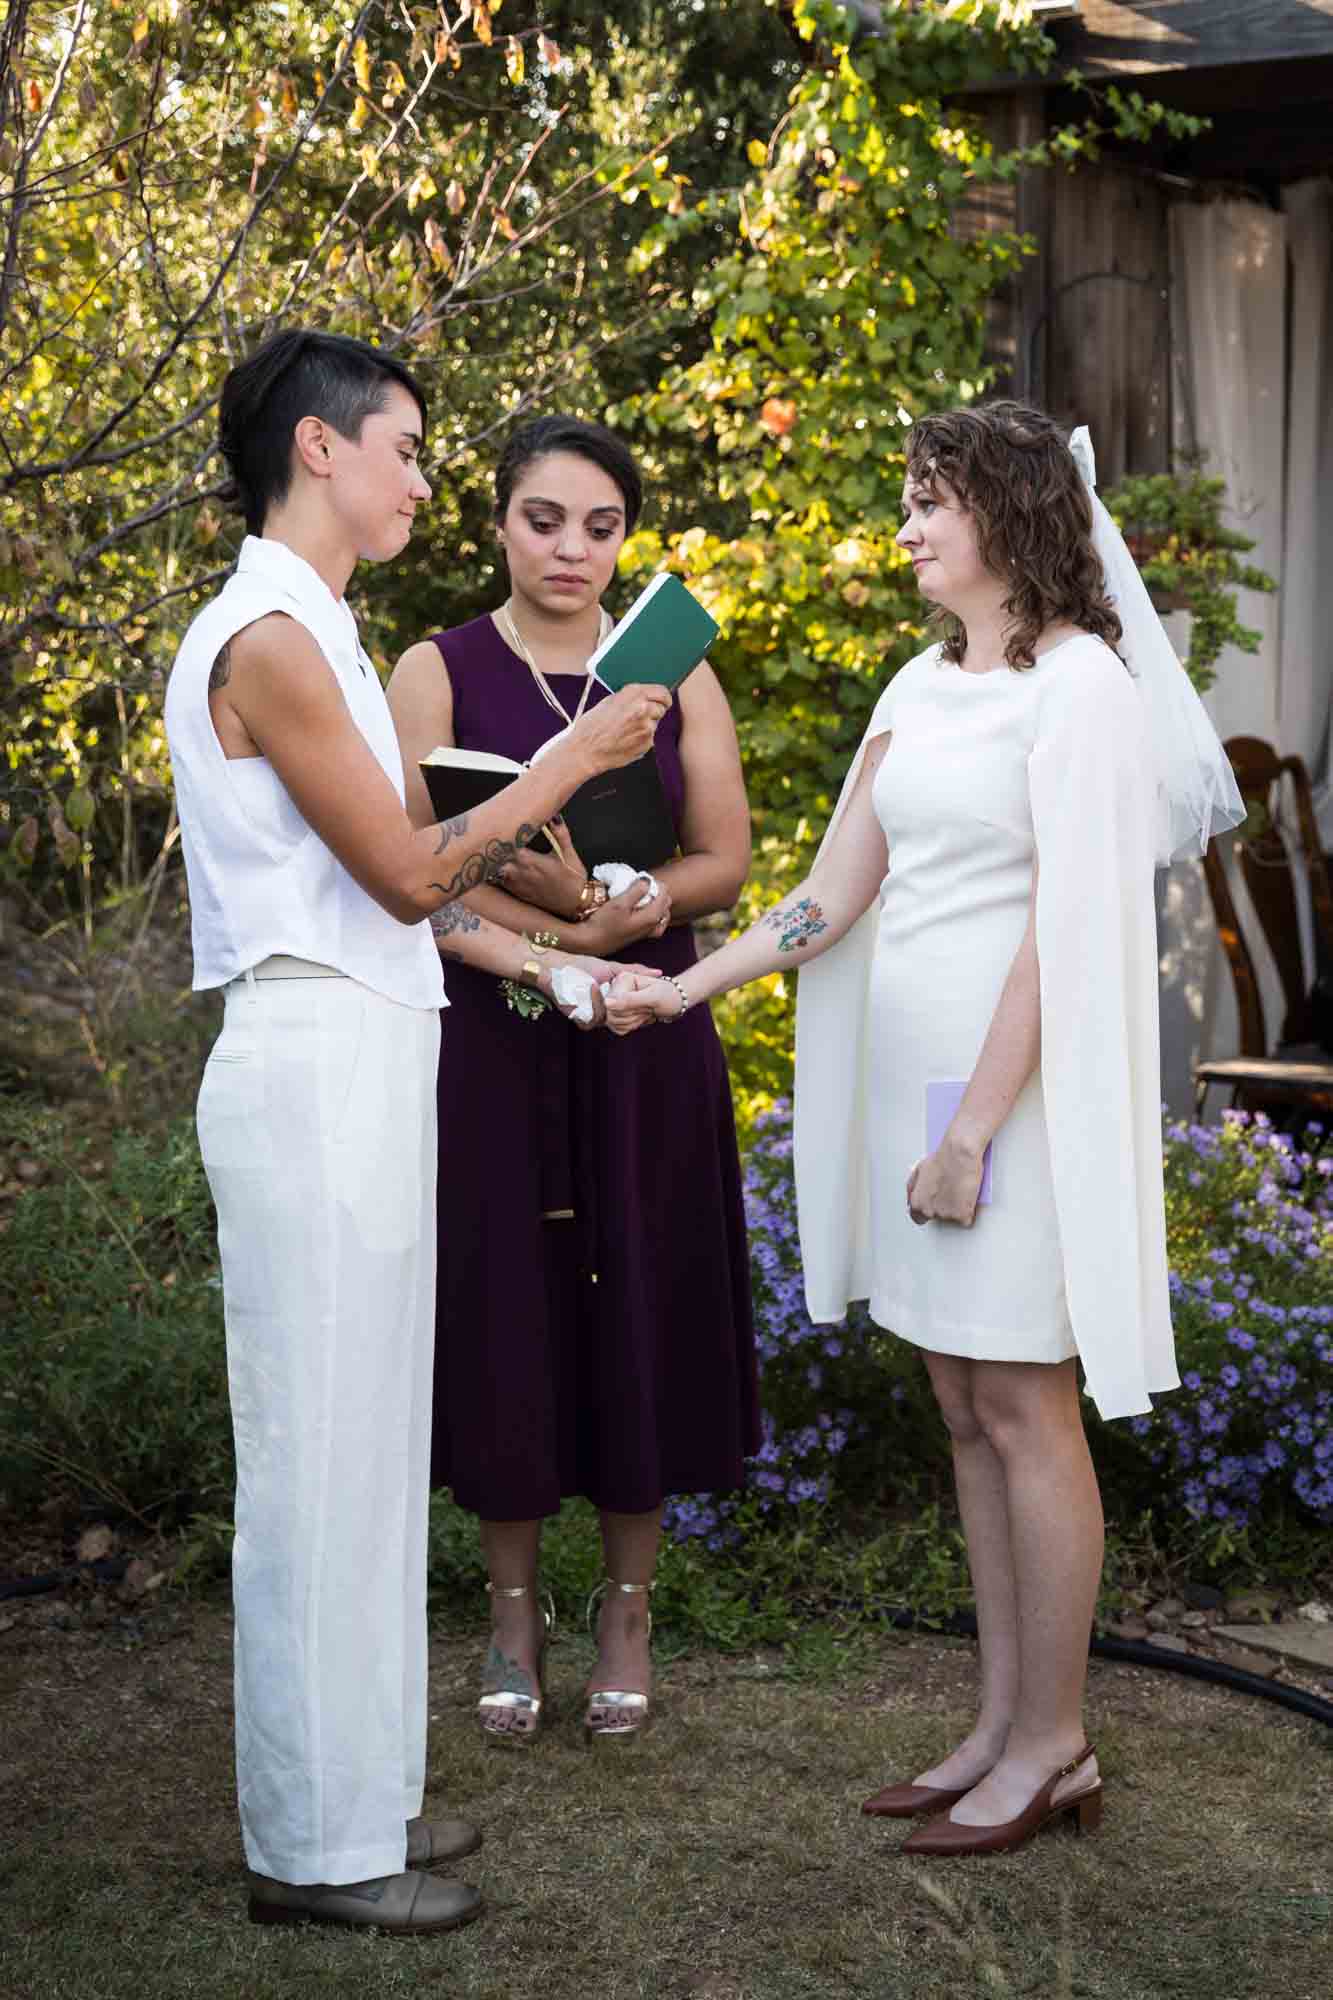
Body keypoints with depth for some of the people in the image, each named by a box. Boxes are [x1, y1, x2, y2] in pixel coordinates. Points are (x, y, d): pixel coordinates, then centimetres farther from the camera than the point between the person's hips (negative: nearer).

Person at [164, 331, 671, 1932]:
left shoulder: (309, 636, 17)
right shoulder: (269, 639, -13)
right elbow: (407, 874, -13)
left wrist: (558, 970, 16)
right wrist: (577, 759, -5)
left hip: (365, 1072, 10)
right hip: (313, 1072, -10)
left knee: (366, 1445, 14)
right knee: (320, 1453, -4)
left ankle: (359, 1798, 24)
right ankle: (314, 1844, 6)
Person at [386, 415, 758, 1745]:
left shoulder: (673, 674, 6)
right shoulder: (439, 672, -1)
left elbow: (724, 864, 5)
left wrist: (625, 901, -15)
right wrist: (567, 925, -20)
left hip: (643, 1046, 2)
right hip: (490, 1045, -1)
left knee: (639, 1313, 4)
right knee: (504, 1314, 2)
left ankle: (627, 1613, 19)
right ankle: (513, 1615, 18)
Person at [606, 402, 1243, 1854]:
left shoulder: (1080, 683, -9)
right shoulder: (919, 688, 15)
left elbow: (1066, 930, -15)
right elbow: (834, 895, 13)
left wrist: (975, 1129, -17)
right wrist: (682, 986, 2)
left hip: (1014, 1080, -8)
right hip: (910, 1069, 8)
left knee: (1023, 1406, -3)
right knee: (965, 1408, 10)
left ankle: (1054, 1746, 7)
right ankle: (1003, 1725, 18)